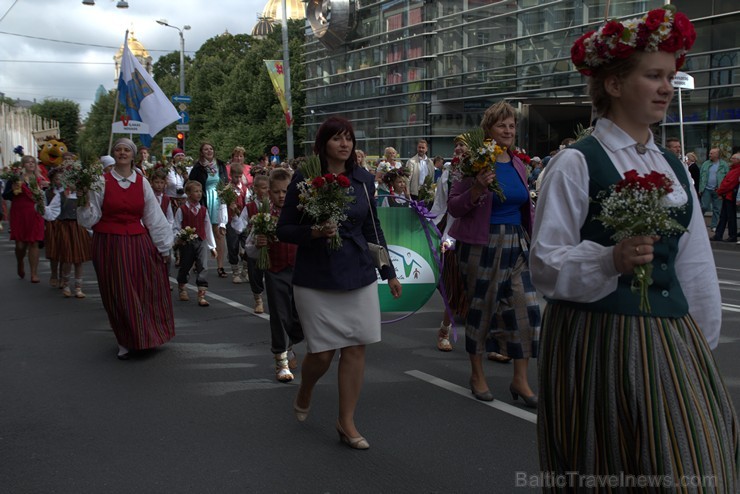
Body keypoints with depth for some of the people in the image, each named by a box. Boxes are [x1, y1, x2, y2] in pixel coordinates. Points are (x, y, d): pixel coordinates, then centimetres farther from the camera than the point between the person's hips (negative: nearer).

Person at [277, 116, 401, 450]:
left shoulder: (363, 180, 5)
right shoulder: (304, 179, -5)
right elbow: (283, 230, -2)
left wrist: (389, 273, 13)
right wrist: (314, 232, -20)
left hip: (358, 275, 3)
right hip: (315, 279, -3)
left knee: (355, 348, 2)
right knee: (322, 352, -1)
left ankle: (346, 422, 16)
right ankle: (304, 394, 33)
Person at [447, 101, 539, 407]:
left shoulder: (518, 164, 11)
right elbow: (453, 207, -7)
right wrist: (476, 191, -24)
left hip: (516, 244, 6)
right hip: (482, 244, -5)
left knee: (525, 307, 0)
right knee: (480, 307, 5)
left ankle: (520, 380, 10)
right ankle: (477, 374, 24)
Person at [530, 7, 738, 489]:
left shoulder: (672, 166, 11)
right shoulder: (577, 162, -9)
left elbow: (696, 266, 15)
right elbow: (545, 264, -11)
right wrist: (611, 259, -26)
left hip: (672, 341, 6)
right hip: (598, 340, -6)